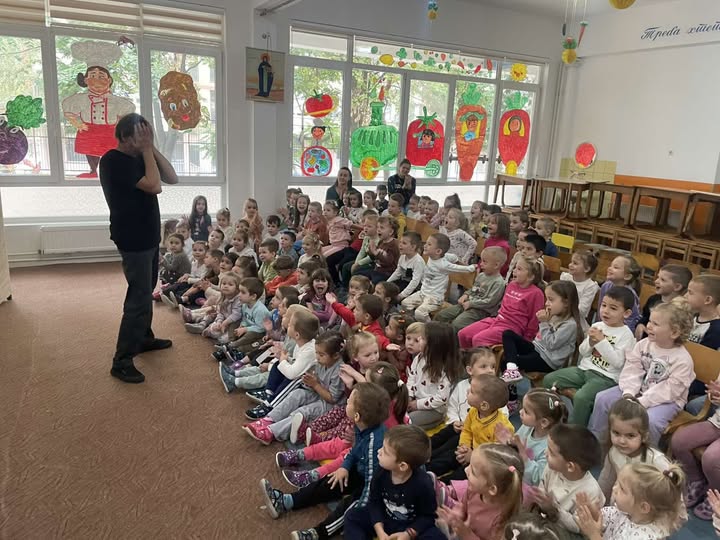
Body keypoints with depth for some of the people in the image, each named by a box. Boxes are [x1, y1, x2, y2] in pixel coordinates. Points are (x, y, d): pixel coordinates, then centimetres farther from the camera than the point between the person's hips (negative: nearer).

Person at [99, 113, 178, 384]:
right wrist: (147, 150, -17)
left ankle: (145, 338, 36)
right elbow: (153, 185, -26)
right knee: (139, 298, -10)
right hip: (133, 240, -9)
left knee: (145, 292, 20)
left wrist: (152, 149, -4)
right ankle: (122, 361, -4)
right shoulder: (114, 161, -17)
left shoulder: (138, 158, 9)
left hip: (147, 237, 9)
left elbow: (172, 178, 4)